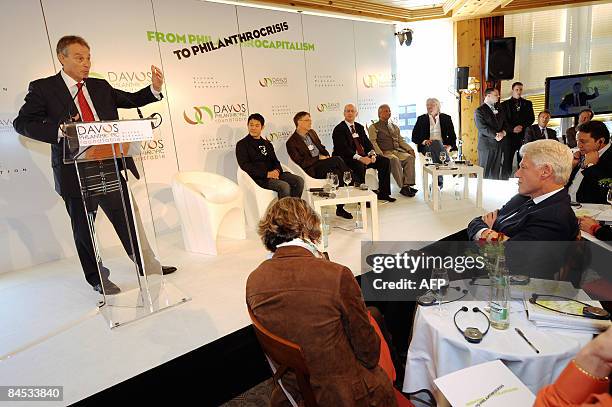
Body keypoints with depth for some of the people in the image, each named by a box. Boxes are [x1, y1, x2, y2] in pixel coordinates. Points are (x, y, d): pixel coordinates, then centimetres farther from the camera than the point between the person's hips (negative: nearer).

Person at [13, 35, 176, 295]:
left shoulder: (101, 86, 12)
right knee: (83, 229, 10)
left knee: (128, 219, 11)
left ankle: (147, 265, 26)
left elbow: (132, 100, 12)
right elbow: (22, 123, -6)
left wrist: (154, 88, -8)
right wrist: (60, 130, -24)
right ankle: (97, 278, 28)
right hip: (75, 172, -3)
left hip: (110, 166, 3)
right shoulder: (43, 88, 0)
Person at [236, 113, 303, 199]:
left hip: (274, 174, 6)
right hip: (258, 178, -6)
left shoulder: (267, 144, 24)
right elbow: (245, 165, -8)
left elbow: (275, 161, 19)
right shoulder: (242, 144, 4)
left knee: (299, 180, -15)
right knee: (284, 186, -30)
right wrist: (266, 174, -17)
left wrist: (277, 170, -7)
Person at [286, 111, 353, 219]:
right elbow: (301, 162, -10)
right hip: (312, 169, -7)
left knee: (338, 173, -24)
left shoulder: (312, 132, 18)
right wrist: (319, 158, -11)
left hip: (322, 164, 7)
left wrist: (326, 156, 3)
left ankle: (340, 209, -16)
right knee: (337, 160, -27)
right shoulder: (291, 142, -5)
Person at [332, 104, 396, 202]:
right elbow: (344, 149, -17)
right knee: (359, 166, -38)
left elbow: (367, 143, 13)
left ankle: (383, 193, -1)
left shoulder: (360, 127, 17)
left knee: (385, 161, -5)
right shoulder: (339, 129, -6)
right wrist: (359, 158, -28)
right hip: (347, 159, -7)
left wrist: (372, 154, -10)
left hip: (363, 156, 8)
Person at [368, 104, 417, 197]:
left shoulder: (395, 127, 28)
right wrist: (380, 154, -19)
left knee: (410, 157, -25)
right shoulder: (373, 127, 9)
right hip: (385, 152, -5)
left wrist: (410, 149, 5)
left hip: (397, 150, 5)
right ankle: (403, 187, -34)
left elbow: (401, 140, 24)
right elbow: (373, 142, -3)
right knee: (394, 159, -36)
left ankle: (407, 185, -30)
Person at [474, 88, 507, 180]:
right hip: (486, 145, -7)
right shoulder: (479, 111, -5)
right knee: (485, 173, -2)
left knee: (495, 173, 8)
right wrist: (495, 135, -19)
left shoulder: (498, 110, 19)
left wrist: (503, 132, -5)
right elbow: (482, 128, -15)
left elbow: (504, 123, 17)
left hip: (498, 145, 7)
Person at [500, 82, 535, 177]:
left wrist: (522, 126, -9)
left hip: (524, 136, 2)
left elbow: (531, 118, 9)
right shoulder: (504, 104, 10)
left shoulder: (528, 103, 16)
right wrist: (512, 129, -13)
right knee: (507, 163, -5)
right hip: (510, 136, -2)